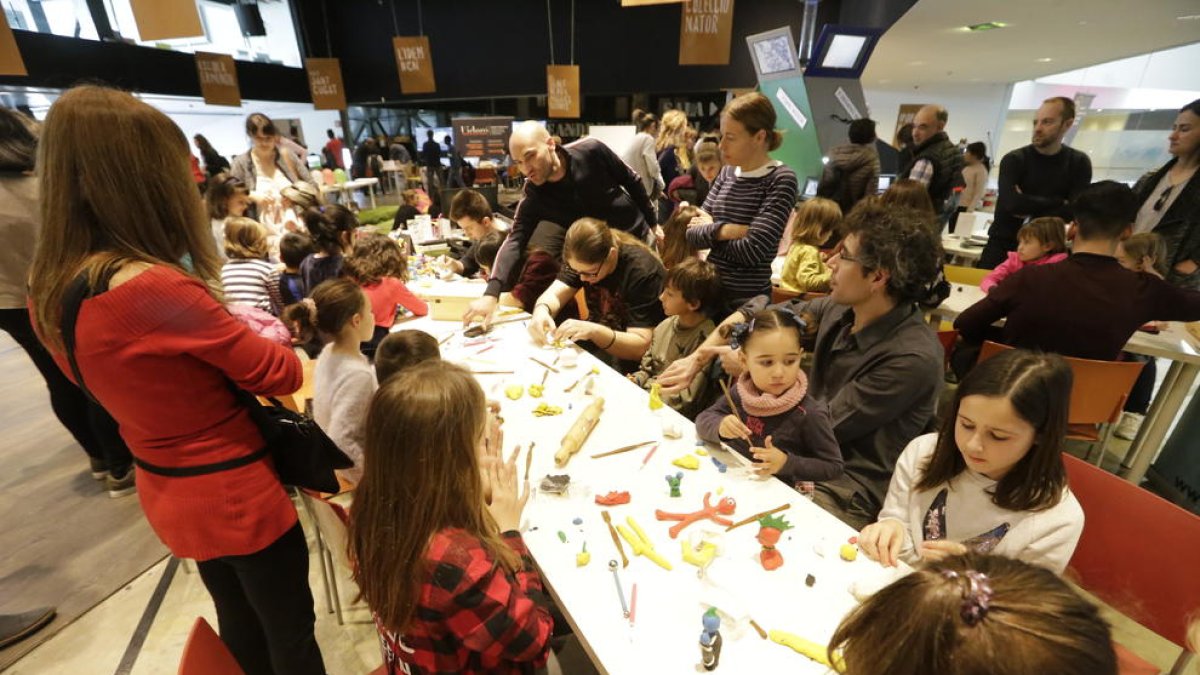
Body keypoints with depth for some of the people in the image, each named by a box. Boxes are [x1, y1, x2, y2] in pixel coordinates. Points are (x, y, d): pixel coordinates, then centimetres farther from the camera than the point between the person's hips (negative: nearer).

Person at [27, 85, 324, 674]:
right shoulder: (157, 288, -30)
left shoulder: (49, 289, -4)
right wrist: (264, 337, 1)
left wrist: (220, 331, 0)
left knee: (239, 624, 29)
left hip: (167, 493, 8)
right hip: (236, 494, -8)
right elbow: (283, 375, -20)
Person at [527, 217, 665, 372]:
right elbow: (553, 295, -11)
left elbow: (641, 347, -28)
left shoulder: (642, 271, -26)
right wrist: (542, 310, -35)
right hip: (597, 342, 5)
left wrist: (594, 331, -43)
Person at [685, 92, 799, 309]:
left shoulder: (781, 180, -13)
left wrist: (710, 233, -9)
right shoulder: (727, 173, 5)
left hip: (746, 300, -6)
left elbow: (752, 251, -23)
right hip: (709, 288, 6)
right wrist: (724, 230, -16)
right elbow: (692, 233, 1)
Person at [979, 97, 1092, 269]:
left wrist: (1029, 209, -12)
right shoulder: (1014, 159, -3)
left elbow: (1072, 212, -7)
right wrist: (1058, 202, -10)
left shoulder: (1079, 163, 4)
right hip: (1004, 243, -1)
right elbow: (1012, 203, -18)